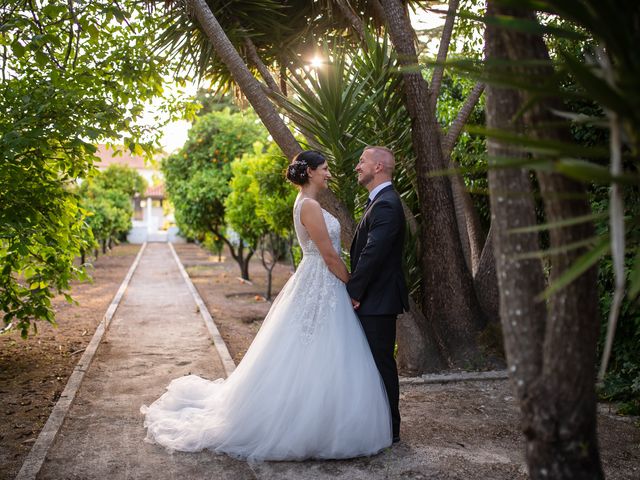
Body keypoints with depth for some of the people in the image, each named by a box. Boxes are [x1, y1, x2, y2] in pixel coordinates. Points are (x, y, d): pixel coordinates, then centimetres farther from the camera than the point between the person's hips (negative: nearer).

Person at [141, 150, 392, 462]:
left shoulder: (307, 204, 15)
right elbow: (330, 256, -18)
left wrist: (347, 285, 17)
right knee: (317, 363, -3)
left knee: (305, 361, 15)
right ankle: (315, 432, 8)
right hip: (319, 290, -10)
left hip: (318, 287, 10)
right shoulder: (310, 205, -17)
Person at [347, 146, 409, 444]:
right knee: (376, 362, 17)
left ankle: (388, 430, 12)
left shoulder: (386, 204, -18)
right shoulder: (379, 201, 16)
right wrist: (356, 289, 13)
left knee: (381, 363, -1)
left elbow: (372, 253, -24)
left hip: (378, 299, -10)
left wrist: (354, 291, -17)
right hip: (373, 298, 10)